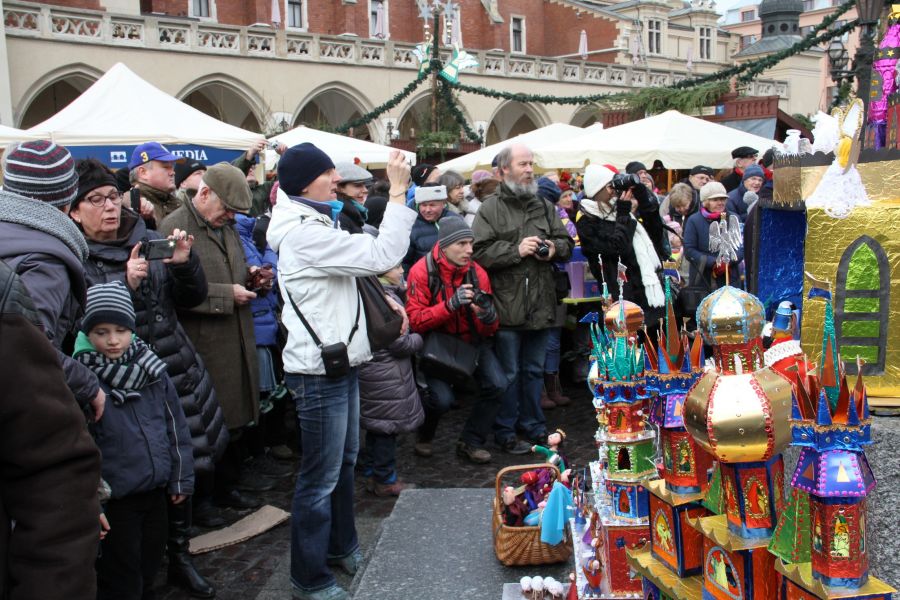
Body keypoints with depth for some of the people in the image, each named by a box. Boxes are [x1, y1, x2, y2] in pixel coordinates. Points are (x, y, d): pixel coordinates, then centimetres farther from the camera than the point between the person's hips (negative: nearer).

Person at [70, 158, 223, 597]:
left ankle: (180, 556, 28)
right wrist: (127, 286, -24)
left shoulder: (146, 240, 6)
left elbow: (192, 298, 9)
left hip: (177, 373, 5)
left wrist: (184, 262, -10)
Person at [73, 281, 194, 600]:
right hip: (114, 501, -4)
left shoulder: (152, 369, 1)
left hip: (156, 490, 5)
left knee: (149, 566, 20)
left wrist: (181, 478, 8)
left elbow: (175, 426, 8)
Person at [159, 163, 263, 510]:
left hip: (237, 337, 8)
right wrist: (227, 295, -19)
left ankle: (232, 474, 36)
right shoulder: (174, 227, -14)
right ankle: (210, 492, 18)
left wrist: (250, 276, 6)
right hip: (205, 344, -8)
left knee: (238, 413, 19)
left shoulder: (226, 227, 14)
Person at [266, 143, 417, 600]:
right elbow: (382, 255, -25)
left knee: (344, 463, 22)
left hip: (339, 361, 11)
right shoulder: (305, 234, -22)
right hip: (319, 371, -11)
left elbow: (361, 260, 24)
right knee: (321, 478, 1)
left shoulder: (313, 225, 12)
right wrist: (398, 192, -21)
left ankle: (341, 546, 39)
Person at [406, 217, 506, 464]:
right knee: (442, 398, -21)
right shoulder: (422, 271, -16)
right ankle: (424, 437, 16)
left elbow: (489, 331, 0)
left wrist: (489, 318, -25)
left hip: (471, 341, 4)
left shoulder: (477, 272, -5)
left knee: (497, 384, -17)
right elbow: (415, 321, -21)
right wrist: (450, 305, -34)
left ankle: (471, 442, 6)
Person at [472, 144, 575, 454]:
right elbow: (479, 252, -15)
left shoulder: (544, 207, 12)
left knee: (534, 370, 18)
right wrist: (516, 250, -19)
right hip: (507, 307, -5)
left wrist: (554, 248, -3)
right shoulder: (491, 208, -6)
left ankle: (533, 425, 32)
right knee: (509, 373, 4)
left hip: (540, 306, 6)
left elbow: (567, 242, 18)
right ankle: (505, 432, 18)